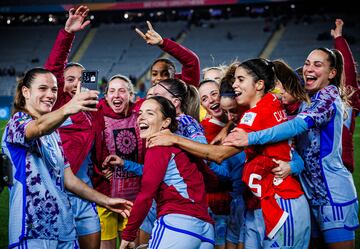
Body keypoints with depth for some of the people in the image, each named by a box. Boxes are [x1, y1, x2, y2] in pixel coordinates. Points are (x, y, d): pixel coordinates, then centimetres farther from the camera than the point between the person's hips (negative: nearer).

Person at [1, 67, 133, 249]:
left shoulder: (53, 132, 19)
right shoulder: (17, 122, -5)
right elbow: (38, 128, -29)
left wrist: (105, 200, 15)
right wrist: (66, 110, -48)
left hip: (64, 227, 7)